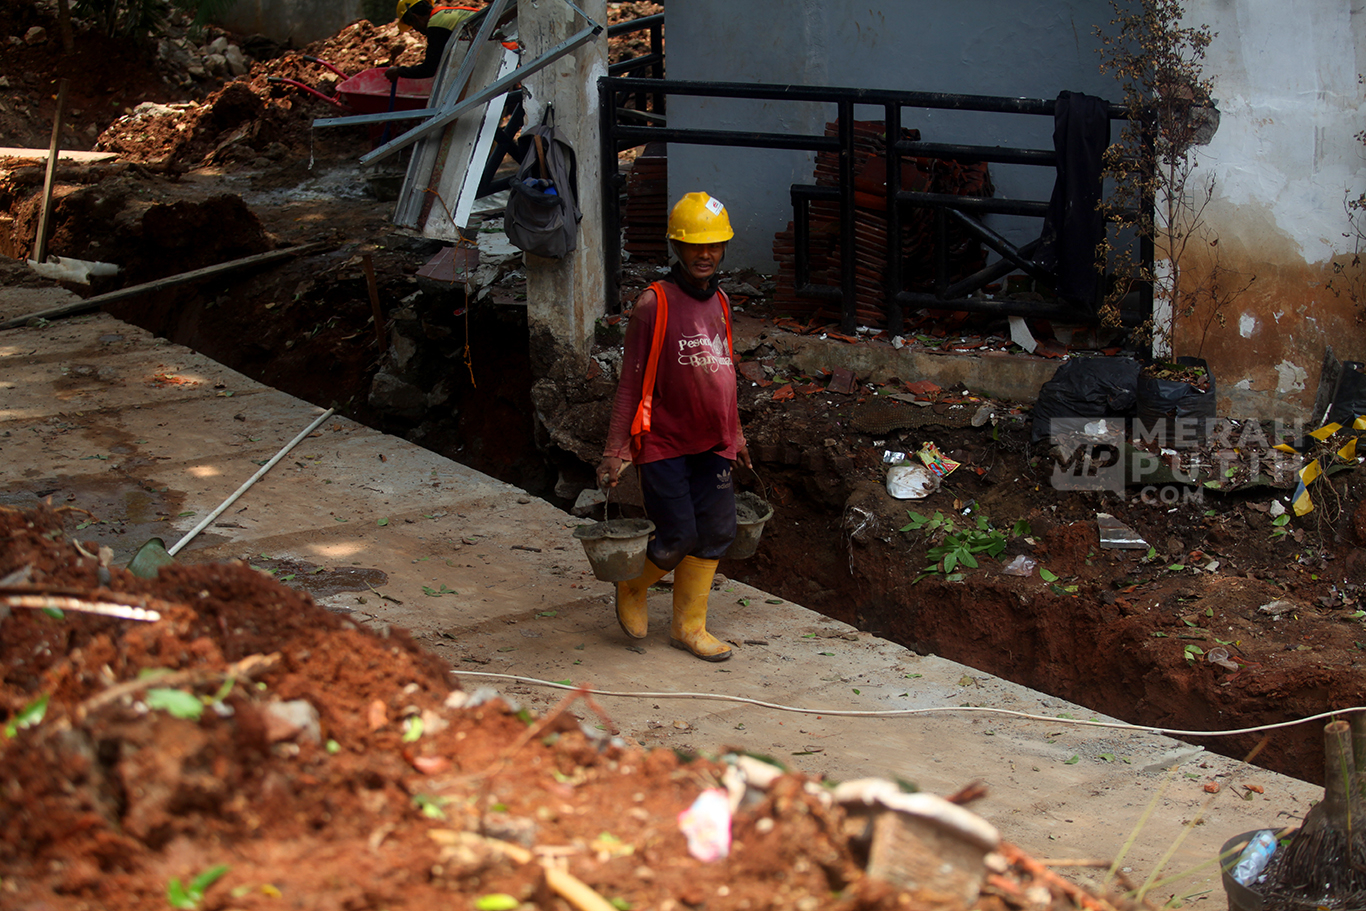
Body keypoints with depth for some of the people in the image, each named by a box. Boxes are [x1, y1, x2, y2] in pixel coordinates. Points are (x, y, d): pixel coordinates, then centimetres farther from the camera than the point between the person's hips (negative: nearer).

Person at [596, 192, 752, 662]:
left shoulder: (719, 304, 10)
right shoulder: (654, 304, -11)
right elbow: (630, 382, -9)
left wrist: (735, 433, 25)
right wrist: (614, 451, -11)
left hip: (711, 446, 6)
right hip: (663, 445, -6)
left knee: (715, 534, 5)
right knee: (677, 539, -5)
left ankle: (689, 625, 20)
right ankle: (632, 590, 25)